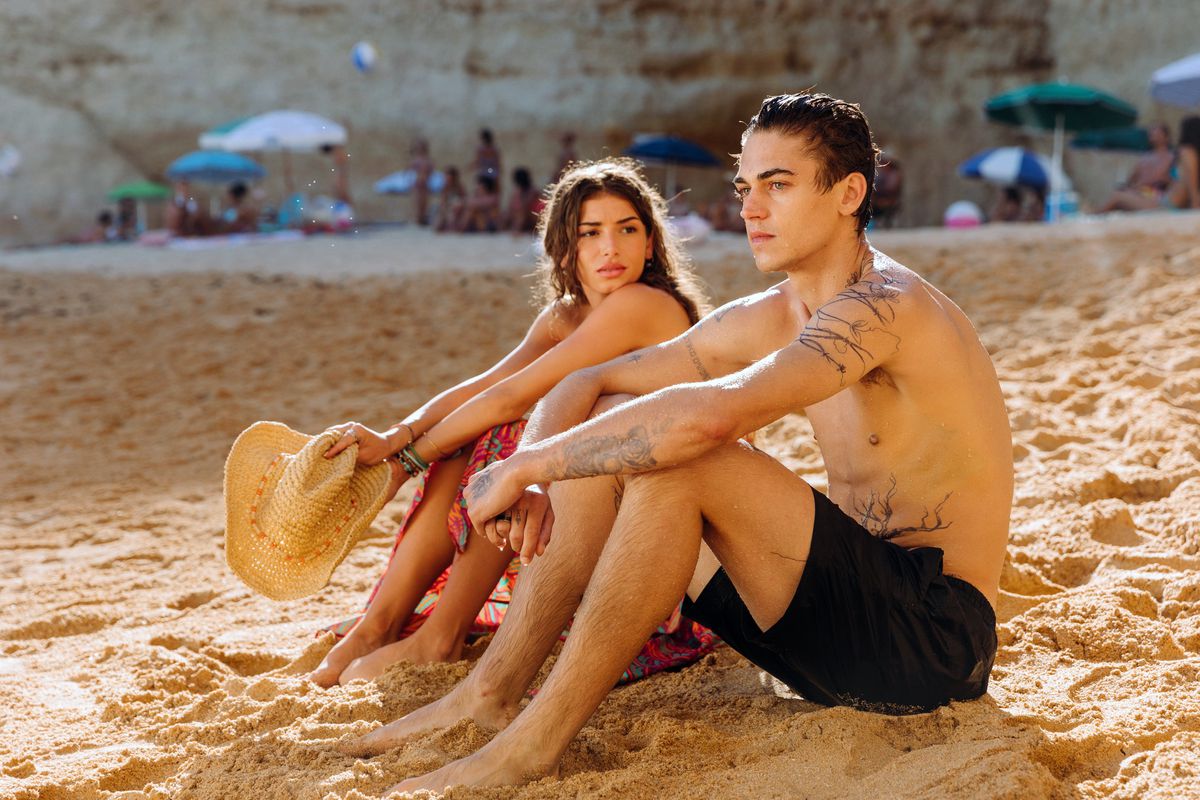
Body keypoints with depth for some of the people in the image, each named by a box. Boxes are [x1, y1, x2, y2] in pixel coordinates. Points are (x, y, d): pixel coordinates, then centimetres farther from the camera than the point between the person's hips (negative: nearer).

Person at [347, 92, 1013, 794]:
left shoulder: (884, 305, -19)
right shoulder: (766, 320, 8)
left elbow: (711, 413, -34)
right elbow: (588, 384, 12)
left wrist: (524, 465, -25)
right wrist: (532, 479, -10)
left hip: (936, 631, -9)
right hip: (852, 601, 9)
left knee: (677, 459, -27)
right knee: (611, 435, 4)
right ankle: (493, 692, 3)